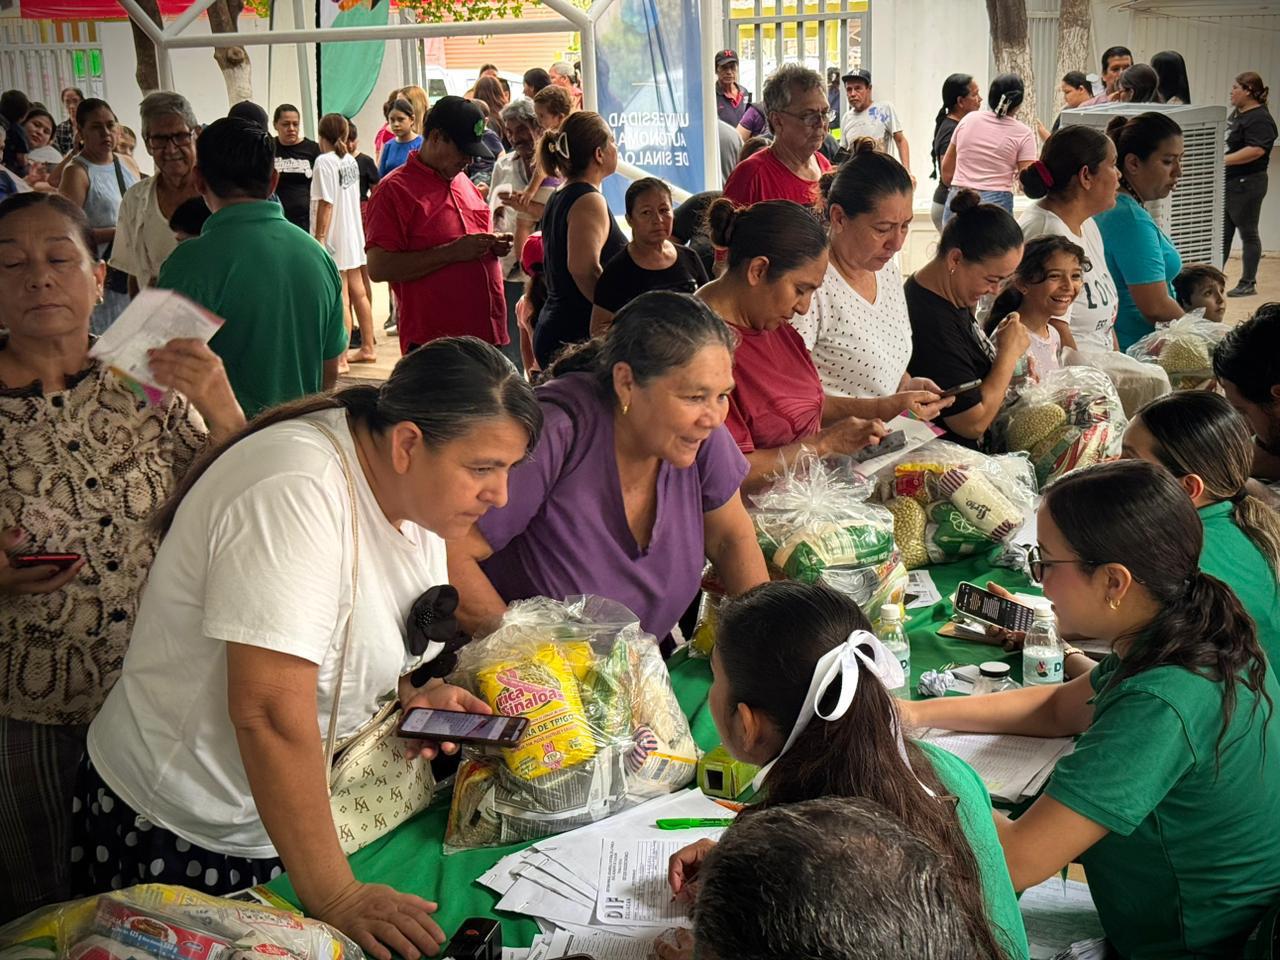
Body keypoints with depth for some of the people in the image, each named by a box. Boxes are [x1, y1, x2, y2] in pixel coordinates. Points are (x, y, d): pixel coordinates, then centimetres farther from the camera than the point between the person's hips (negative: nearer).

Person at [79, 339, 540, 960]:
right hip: (182, 835, -7)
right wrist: (336, 898, -28)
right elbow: (269, 712, -31)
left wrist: (407, 694, -6)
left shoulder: (416, 487, -2)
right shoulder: (299, 490, -28)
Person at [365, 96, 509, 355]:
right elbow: (378, 267, -16)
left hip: (488, 334, 7)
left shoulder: (465, 184, 17)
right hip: (432, 342, -7)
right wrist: (452, 252, -19)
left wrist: (494, 245, 6)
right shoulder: (395, 190, -6)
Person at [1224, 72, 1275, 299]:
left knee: (1248, 233, 0)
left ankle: (1248, 284, 7)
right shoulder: (1237, 113, 14)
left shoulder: (1259, 118, -16)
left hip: (1246, 185, -9)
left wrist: (1223, 160, -28)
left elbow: (1256, 150, -27)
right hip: (1228, 184, 9)